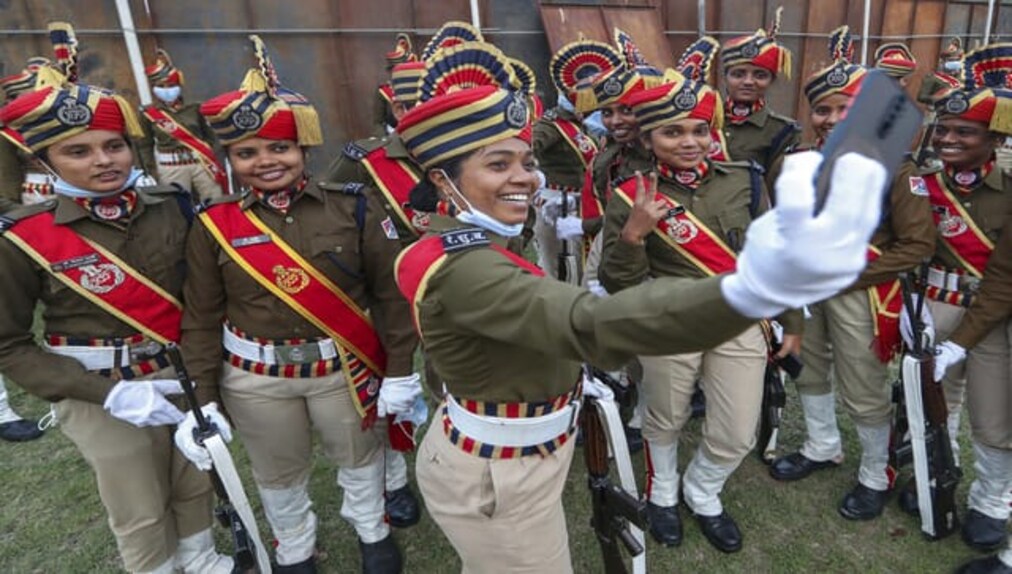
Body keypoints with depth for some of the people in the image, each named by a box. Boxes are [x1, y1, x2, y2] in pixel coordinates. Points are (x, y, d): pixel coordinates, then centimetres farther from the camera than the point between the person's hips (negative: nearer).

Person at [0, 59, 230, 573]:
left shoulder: (173, 209, -7)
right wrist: (109, 393, -19)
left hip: (186, 376, 4)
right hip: (101, 394, -3)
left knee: (196, 482, 23)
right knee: (139, 514, 14)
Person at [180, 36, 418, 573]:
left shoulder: (353, 208, -11)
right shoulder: (213, 225, -7)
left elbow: (392, 293, -8)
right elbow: (201, 319, -2)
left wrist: (401, 370, -7)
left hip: (344, 367, -1)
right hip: (253, 376, 1)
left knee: (359, 454, 21)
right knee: (279, 472, 21)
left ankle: (373, 531, 50)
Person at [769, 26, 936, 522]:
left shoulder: (893, 169, -16)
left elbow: (918, 244, -15)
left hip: (860, 294, -5)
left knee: (865, 392, 7)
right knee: (809, 369, 20)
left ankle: (876, 477, 31)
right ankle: (822, 448, 44)